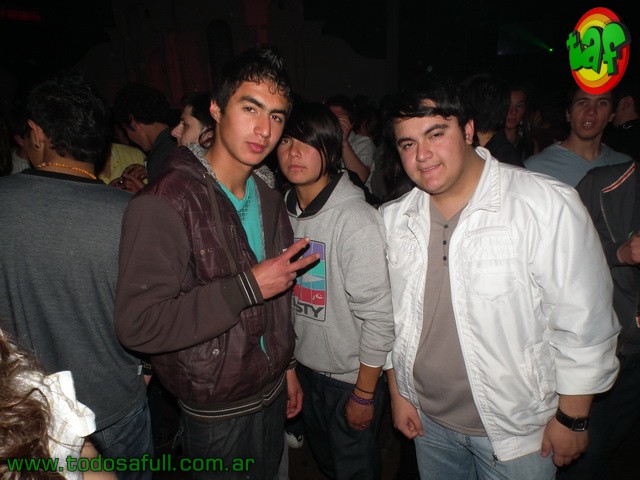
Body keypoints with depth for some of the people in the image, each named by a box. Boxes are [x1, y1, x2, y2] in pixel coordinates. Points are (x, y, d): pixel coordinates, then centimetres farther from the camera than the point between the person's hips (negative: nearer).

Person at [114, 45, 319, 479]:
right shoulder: (163, 204, -23)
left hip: (273, 395, 7)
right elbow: (137, 324, -29)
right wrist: (248, 286, -29)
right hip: (217, 414, -6)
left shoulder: (270, 201, 2)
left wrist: (287, 366, 13)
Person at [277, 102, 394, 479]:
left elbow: (379, 314, -21)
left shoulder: (357, 219, -24)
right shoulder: (284, 211, -4)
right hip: (305, 366, 6)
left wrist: (364, 393, -14)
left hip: (352, 376, -6)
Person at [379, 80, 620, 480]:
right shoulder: (393, 218, -4)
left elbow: (583, 321, -13)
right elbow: (390, 315, 4)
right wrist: (398, 392, 8)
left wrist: (572, 418, -7)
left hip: (517, 430, -3)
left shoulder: (548, 205, -19)